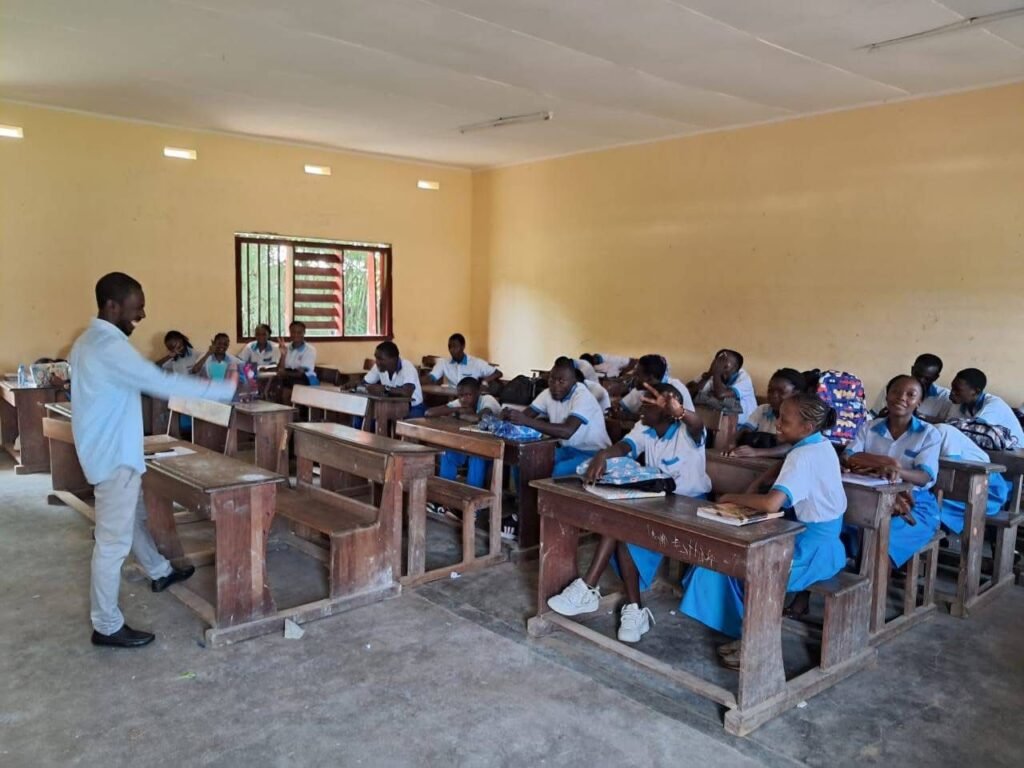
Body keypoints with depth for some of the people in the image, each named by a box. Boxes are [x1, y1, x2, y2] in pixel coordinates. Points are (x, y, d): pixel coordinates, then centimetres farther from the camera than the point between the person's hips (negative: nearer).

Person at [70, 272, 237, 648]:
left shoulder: (91, 340, 10)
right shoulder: (109, 346, -24)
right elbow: (161, 383, -29)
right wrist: (225, 389, -25)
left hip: (111, 450, 11)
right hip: (114, 456, -11)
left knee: (134, 517, 27)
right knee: (114, 540, -2)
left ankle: (160, 572, 47)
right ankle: (106, 626, 8)